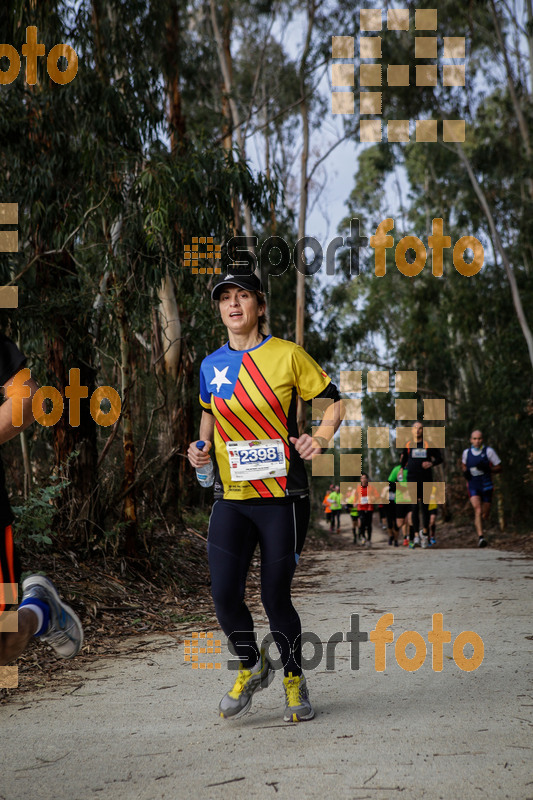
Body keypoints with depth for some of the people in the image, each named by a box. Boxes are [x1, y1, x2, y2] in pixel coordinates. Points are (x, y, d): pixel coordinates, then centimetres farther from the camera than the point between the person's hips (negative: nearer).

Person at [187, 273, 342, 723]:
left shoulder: (287, 355, -4)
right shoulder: (211, 365, 7)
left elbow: (333, 399, 4)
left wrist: (321, 438, -13)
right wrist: (202, 445, 6)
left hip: (282, 498, -3)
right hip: (231, 498, 3)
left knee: (275, 597, 1)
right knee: (224, 594, -7)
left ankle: (294, 680, 26)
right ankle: (252, 668, 22)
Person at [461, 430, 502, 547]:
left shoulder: (489, 451, -5)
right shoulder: (466, 452, 3)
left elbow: (499, 468, -1)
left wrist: (487, 469, -19)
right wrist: (465, 472, 0)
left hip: (486, 486, 0)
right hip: (473, 486, 0)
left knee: (484, 516, 6)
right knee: (478, 510, -21)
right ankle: (480, 537, -25)